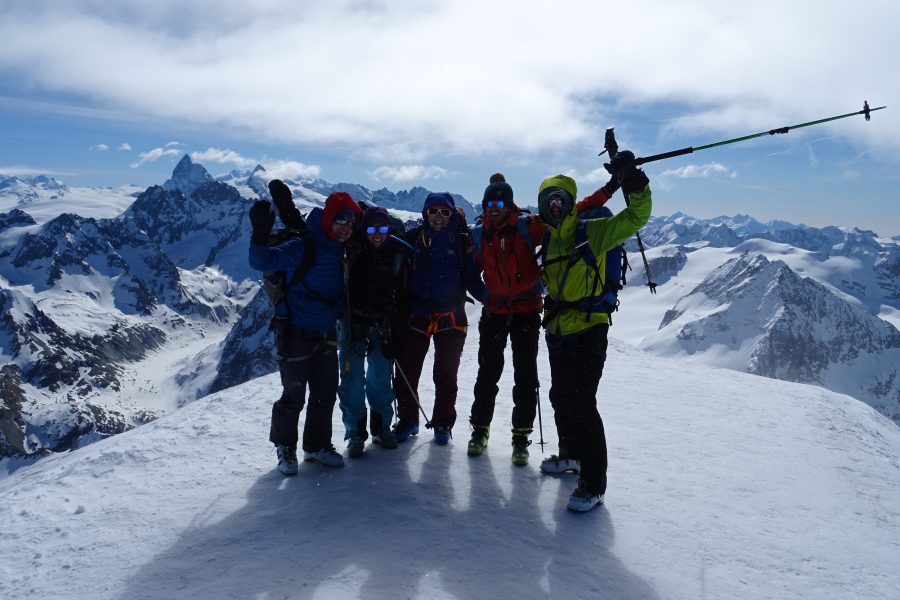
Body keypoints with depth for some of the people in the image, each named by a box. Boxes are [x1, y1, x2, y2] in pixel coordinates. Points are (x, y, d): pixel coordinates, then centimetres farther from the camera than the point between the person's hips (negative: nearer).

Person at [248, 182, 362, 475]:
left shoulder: (339, 252, 6)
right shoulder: (303, 248, -16)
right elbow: (263, 261, -25)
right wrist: (261, 234, -38)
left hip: (325, 334, 7)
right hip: (296, 333, -7)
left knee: (326, 393, 14)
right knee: (294, 396, 4)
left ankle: (317, 445, 32)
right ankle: (285, 447, 25)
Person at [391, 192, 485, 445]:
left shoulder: (461, 241, 2)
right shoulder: (413, 238, 4)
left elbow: (471, 277, -1)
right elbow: (399, 275, 4)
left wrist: (487, 295, -19)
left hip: (450, 318, -1)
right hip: (415, 316, 1)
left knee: (446, 375, 9)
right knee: (405, 372, 5)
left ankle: (443, 423, 25)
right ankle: (407, 419, 25)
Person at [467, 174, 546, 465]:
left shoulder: (527, 226, -6)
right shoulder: (479, 235, 2)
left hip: (527, 310, -1)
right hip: (494, 310, 2)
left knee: (525, 375, 4)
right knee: (488, 372, 9)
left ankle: (521, 435, 15)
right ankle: (480, 427, 24)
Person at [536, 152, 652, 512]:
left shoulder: (590, 232, -7)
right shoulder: (549, 240, 11)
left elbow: (637, 216, -14)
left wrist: (631, 180, -25)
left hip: (588, 331, -7)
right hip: (557, 333, 7)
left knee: (581, 403, -10)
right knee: (561, 398, 17)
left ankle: (593, 483, 0)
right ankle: (572, 454, 37)